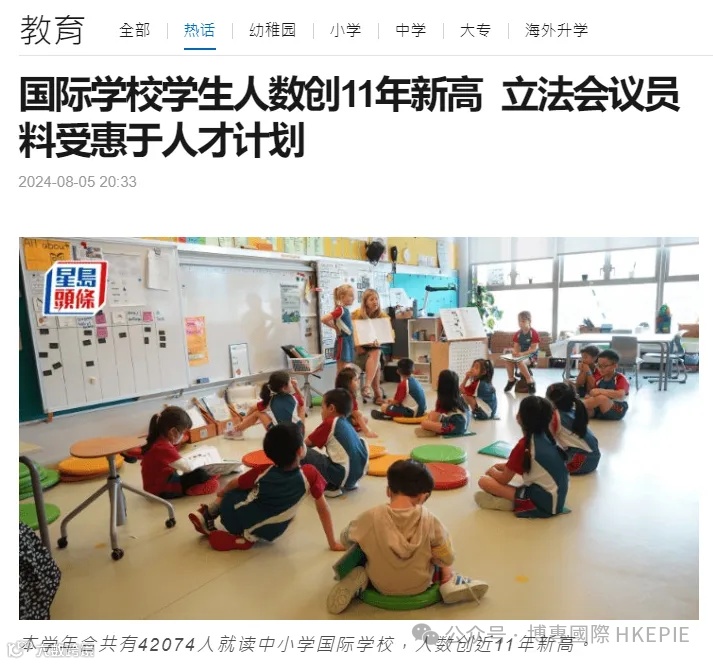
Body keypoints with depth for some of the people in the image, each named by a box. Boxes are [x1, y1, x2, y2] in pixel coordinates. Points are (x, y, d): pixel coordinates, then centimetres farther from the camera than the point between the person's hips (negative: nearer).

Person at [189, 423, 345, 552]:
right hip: (268, 535, 0)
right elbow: (323, 508, -14)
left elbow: (234, 484, 4)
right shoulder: (310, 474, -20)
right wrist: (333, 542, -4)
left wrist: (221, 493, 26)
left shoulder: (262, 472, -13)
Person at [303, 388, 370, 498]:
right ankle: (349, 483, 20)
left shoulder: (329, 423, -6)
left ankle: (330, 487, 0)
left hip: (343, 475, -8)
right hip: (359, 473, 8)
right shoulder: (346, 424, 15)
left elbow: (307, 443, 2)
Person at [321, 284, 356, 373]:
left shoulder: (346, 310, 9)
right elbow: (324, 319, -25)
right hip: (343, 342, -9)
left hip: (348, 341, 9)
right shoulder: (340, 309, -16)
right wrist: (336, 328, -14)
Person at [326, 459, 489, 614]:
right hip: (420, 585, 1)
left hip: (381, 585, 0)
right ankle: (450, 583, 3)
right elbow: (446, 558, -12)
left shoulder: (370, 517, -22)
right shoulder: (430, 520, -22)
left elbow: (345, 539, -5)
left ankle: (360, 580, -2)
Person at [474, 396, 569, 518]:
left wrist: (492, 470, 14)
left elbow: (503, 480, -7)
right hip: (556, 499, 8)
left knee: (484, 481, -12)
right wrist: (500, 466, 20)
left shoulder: (524, 445, -17)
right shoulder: (546, 437, 5)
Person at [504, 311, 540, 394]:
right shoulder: (517, 334, 7)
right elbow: (516, 346, 7)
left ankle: (530, 381, -20)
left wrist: (522, 353, -28)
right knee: (508, 361, -24)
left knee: (520, 362, -37)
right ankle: (511, 380, -5)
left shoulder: (534, 334, -11)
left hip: (531, 355, -5)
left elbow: (534, 349, -16)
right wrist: (514, 351, -19)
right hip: (520, 355, 6)